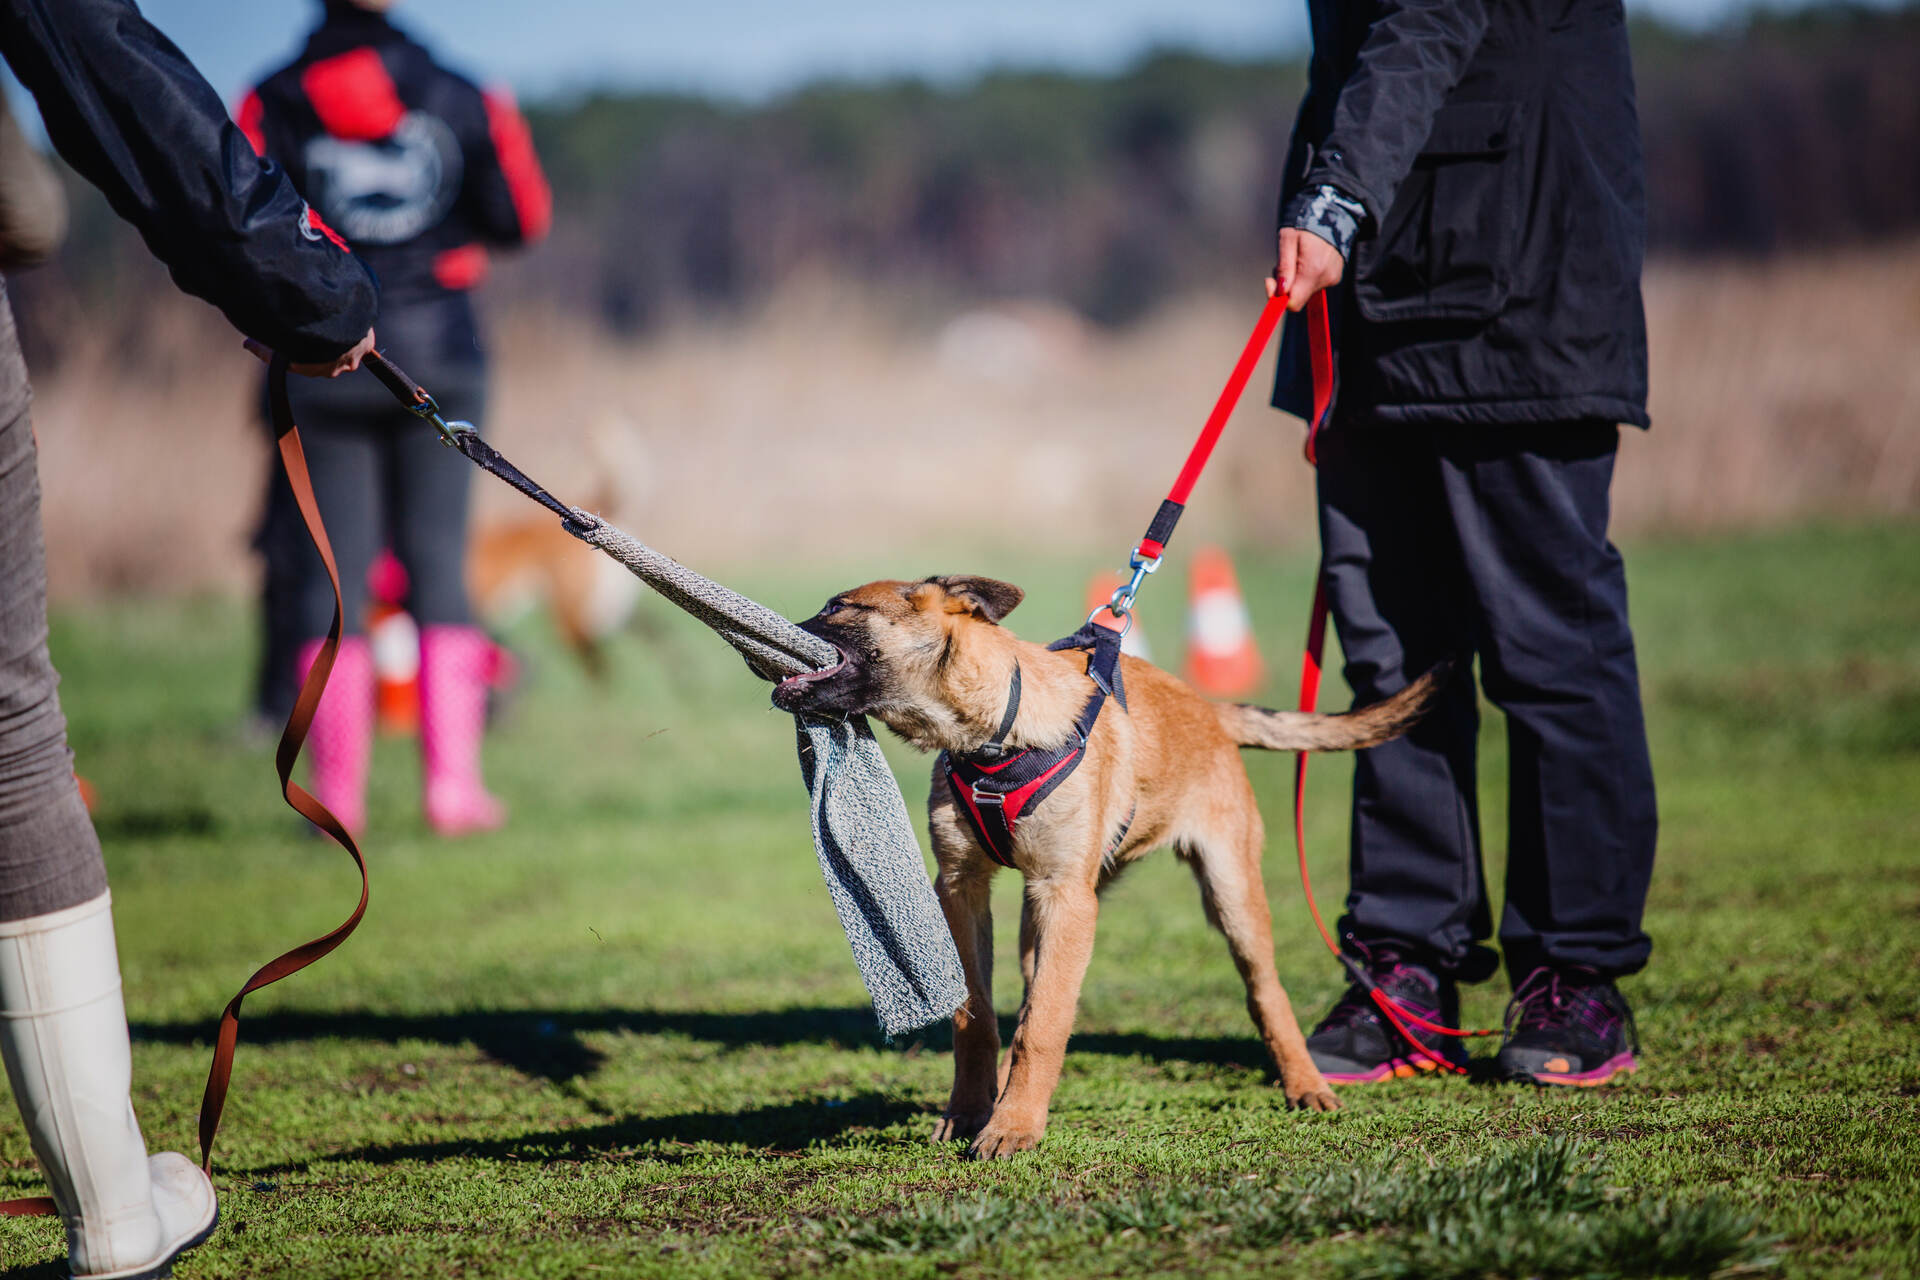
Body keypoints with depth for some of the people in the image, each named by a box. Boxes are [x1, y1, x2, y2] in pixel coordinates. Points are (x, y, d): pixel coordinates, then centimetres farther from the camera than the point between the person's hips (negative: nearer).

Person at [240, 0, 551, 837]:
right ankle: (453, 785, -3)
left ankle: (338, 796, 0)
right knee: (439, 569, 5)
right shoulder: (458, 98, 3)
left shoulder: (275, 103, -3)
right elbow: (521, 218, 7)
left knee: (331, 578, 3)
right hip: (438, 358, 1)